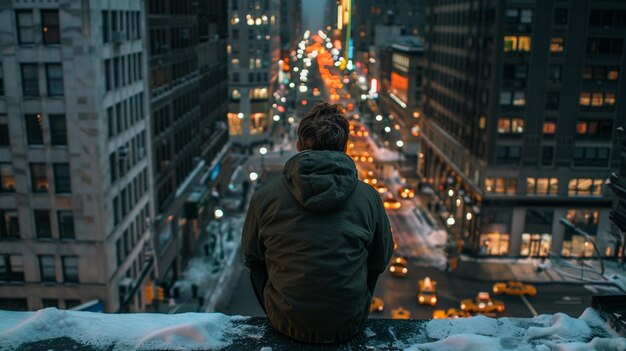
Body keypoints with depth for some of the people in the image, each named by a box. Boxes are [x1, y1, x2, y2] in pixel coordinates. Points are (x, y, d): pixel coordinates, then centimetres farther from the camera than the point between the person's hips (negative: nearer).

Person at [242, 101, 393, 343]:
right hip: (349, 324, 1)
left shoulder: (264, 196, -11)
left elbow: (251, 257, 5)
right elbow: (380, 261, 4)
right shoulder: (369, 197, -10)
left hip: (287, 324, 0)